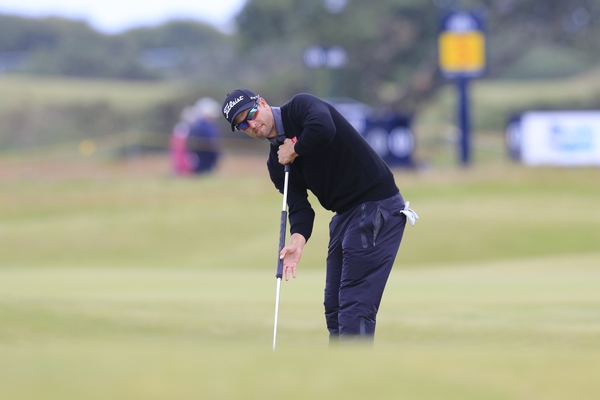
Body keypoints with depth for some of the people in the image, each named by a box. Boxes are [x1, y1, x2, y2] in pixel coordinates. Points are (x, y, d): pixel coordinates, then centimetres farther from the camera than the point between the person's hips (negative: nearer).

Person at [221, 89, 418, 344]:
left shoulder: (300, 106, -8)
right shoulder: (276, 163, 12)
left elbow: (324, 129, -31)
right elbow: (299, 205, 3)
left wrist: (294, 151, -11)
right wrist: (298, 239, -17)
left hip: (377, 207, -9)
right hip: (344, 215, 9)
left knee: (354, 303, -15)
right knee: (334, 304, 11)